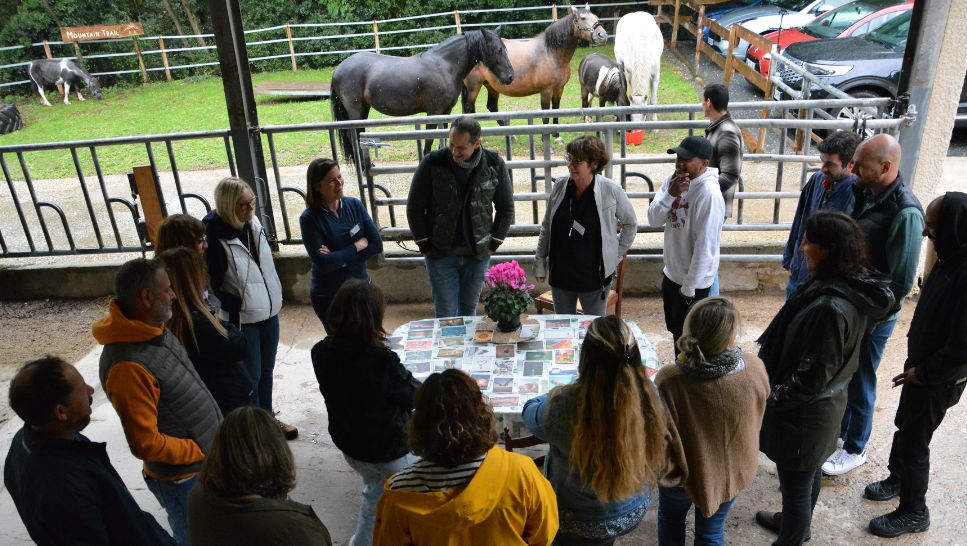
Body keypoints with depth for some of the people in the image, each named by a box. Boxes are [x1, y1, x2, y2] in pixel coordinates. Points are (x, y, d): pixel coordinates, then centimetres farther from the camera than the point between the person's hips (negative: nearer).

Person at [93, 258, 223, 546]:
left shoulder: (153, 328, -3)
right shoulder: (128, 366, -31)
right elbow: (146, 444, -27)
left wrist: (214, 436, 11)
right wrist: (203, 451, -15)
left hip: (208, 462, 8)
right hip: (183, 477, -8)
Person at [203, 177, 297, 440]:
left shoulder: (255, 225, -1)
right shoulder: (215, 239, -22)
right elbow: (212, 286, -18)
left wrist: (274, 298, 12)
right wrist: (236, 305, -21)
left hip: (269, 312, 7)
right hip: (242, 319, -7)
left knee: (267, 370, 20)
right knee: (250, 376, 7)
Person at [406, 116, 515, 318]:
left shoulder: (494, 164, -6)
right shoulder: (432, 163, -11)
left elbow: (506, 208, 6)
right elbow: (415, 207, -2)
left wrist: (494, 244, 2)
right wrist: (425, 246, -3)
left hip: (478, 256, 2)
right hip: (441, 255, -1)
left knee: (469, 312, 15)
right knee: (446, 316, 3)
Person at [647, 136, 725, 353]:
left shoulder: (708, 194, -26)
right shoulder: (673, 180, -3)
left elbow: (705, 247, -24)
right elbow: (654, 220, -5)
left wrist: (689, 288, -19)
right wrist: (670, 194, -22)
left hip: (692, 281, -8)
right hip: (670, 273, 8)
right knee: (675, 330, 25)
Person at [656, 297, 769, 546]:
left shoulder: (669, 381, -36)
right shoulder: (755, 369, -27)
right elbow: (754, 414, -5)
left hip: (682, 472, -1)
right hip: (733, 470, 2)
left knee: (670, 519, 31)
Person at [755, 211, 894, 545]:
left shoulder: (831, 307, -35)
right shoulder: (853, 286, -5)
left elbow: (811, 378, -28)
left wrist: (770, 399, -14)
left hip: (805, 413, -9)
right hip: (824, 402, 9)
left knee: (796, 483, 13)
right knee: (808, 473, 30)